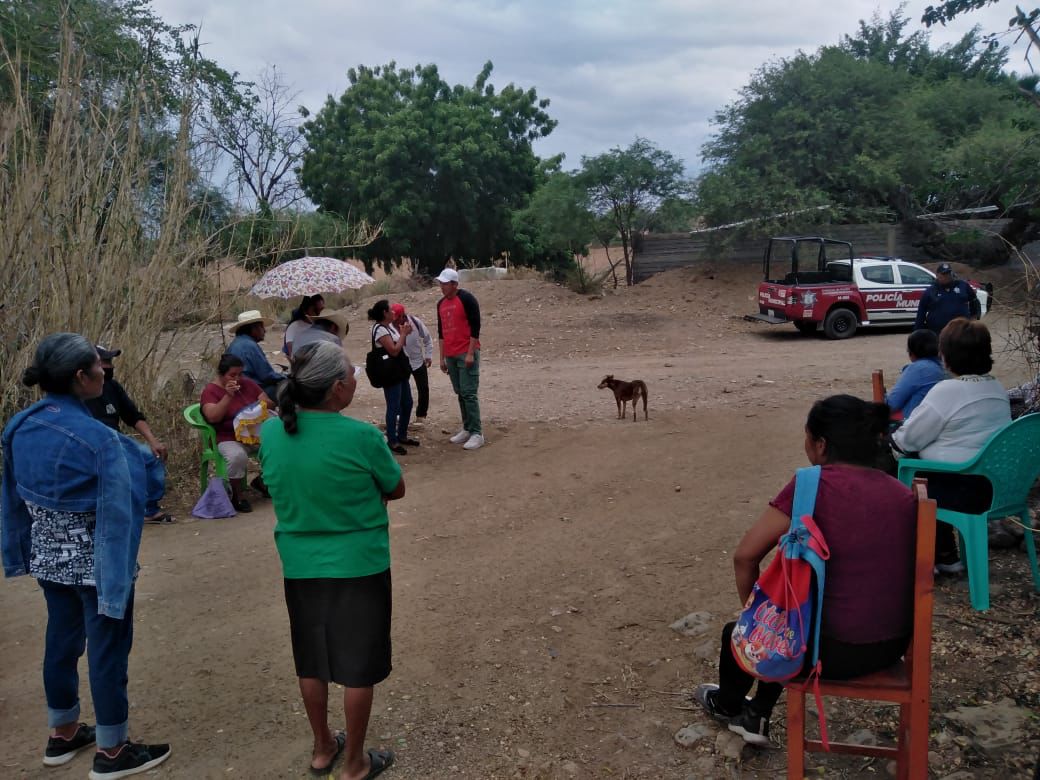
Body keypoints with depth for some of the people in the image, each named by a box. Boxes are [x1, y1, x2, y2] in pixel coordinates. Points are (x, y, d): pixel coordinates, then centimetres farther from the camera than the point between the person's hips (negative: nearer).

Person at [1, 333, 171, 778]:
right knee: (107, 649, 7)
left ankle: (63, 734, 38)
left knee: (62, 641, 21)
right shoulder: (99, 439, -25)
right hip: (95, 562, -7)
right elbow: (116, 517, -25)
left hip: (49, 557, 7)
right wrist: (118, 580, -21)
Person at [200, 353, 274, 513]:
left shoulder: (247, 384, 11)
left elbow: (269, 403, 13)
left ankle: (263, 479, 8)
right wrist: (228, 396, -27)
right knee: (237, 456, -38)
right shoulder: (210, 391, -3)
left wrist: (263, 404, -12)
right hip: (229, 439, -5)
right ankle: (237, 496, -13)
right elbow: (212, 417, -19)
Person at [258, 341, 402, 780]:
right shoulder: (361, 437, -21)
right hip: (358, 565, -4)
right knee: (358, 666, 12)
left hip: (300, 566, 5)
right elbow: (396, 490, -5)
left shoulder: (270, 433, -8)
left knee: (312, 663, 20)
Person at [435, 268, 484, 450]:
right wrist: (442, 358, 15)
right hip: (450, 356, 7)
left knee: (469, 393, -10)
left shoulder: (466, 298, -9)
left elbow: (475, 327, -13)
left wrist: (470, 353, -17)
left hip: (467, 354, -7)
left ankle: (477, 433, -7)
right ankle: (467, 429, 17)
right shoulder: (441, 304, 13)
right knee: (460, 393, 9)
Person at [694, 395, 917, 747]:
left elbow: (745, 555, -15)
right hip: (894, 644, 6)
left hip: (836, 649, -6)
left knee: (740, 633, 24)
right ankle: (755, 717, 44)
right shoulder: (904, 495, 1)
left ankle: (727, 705, 52)